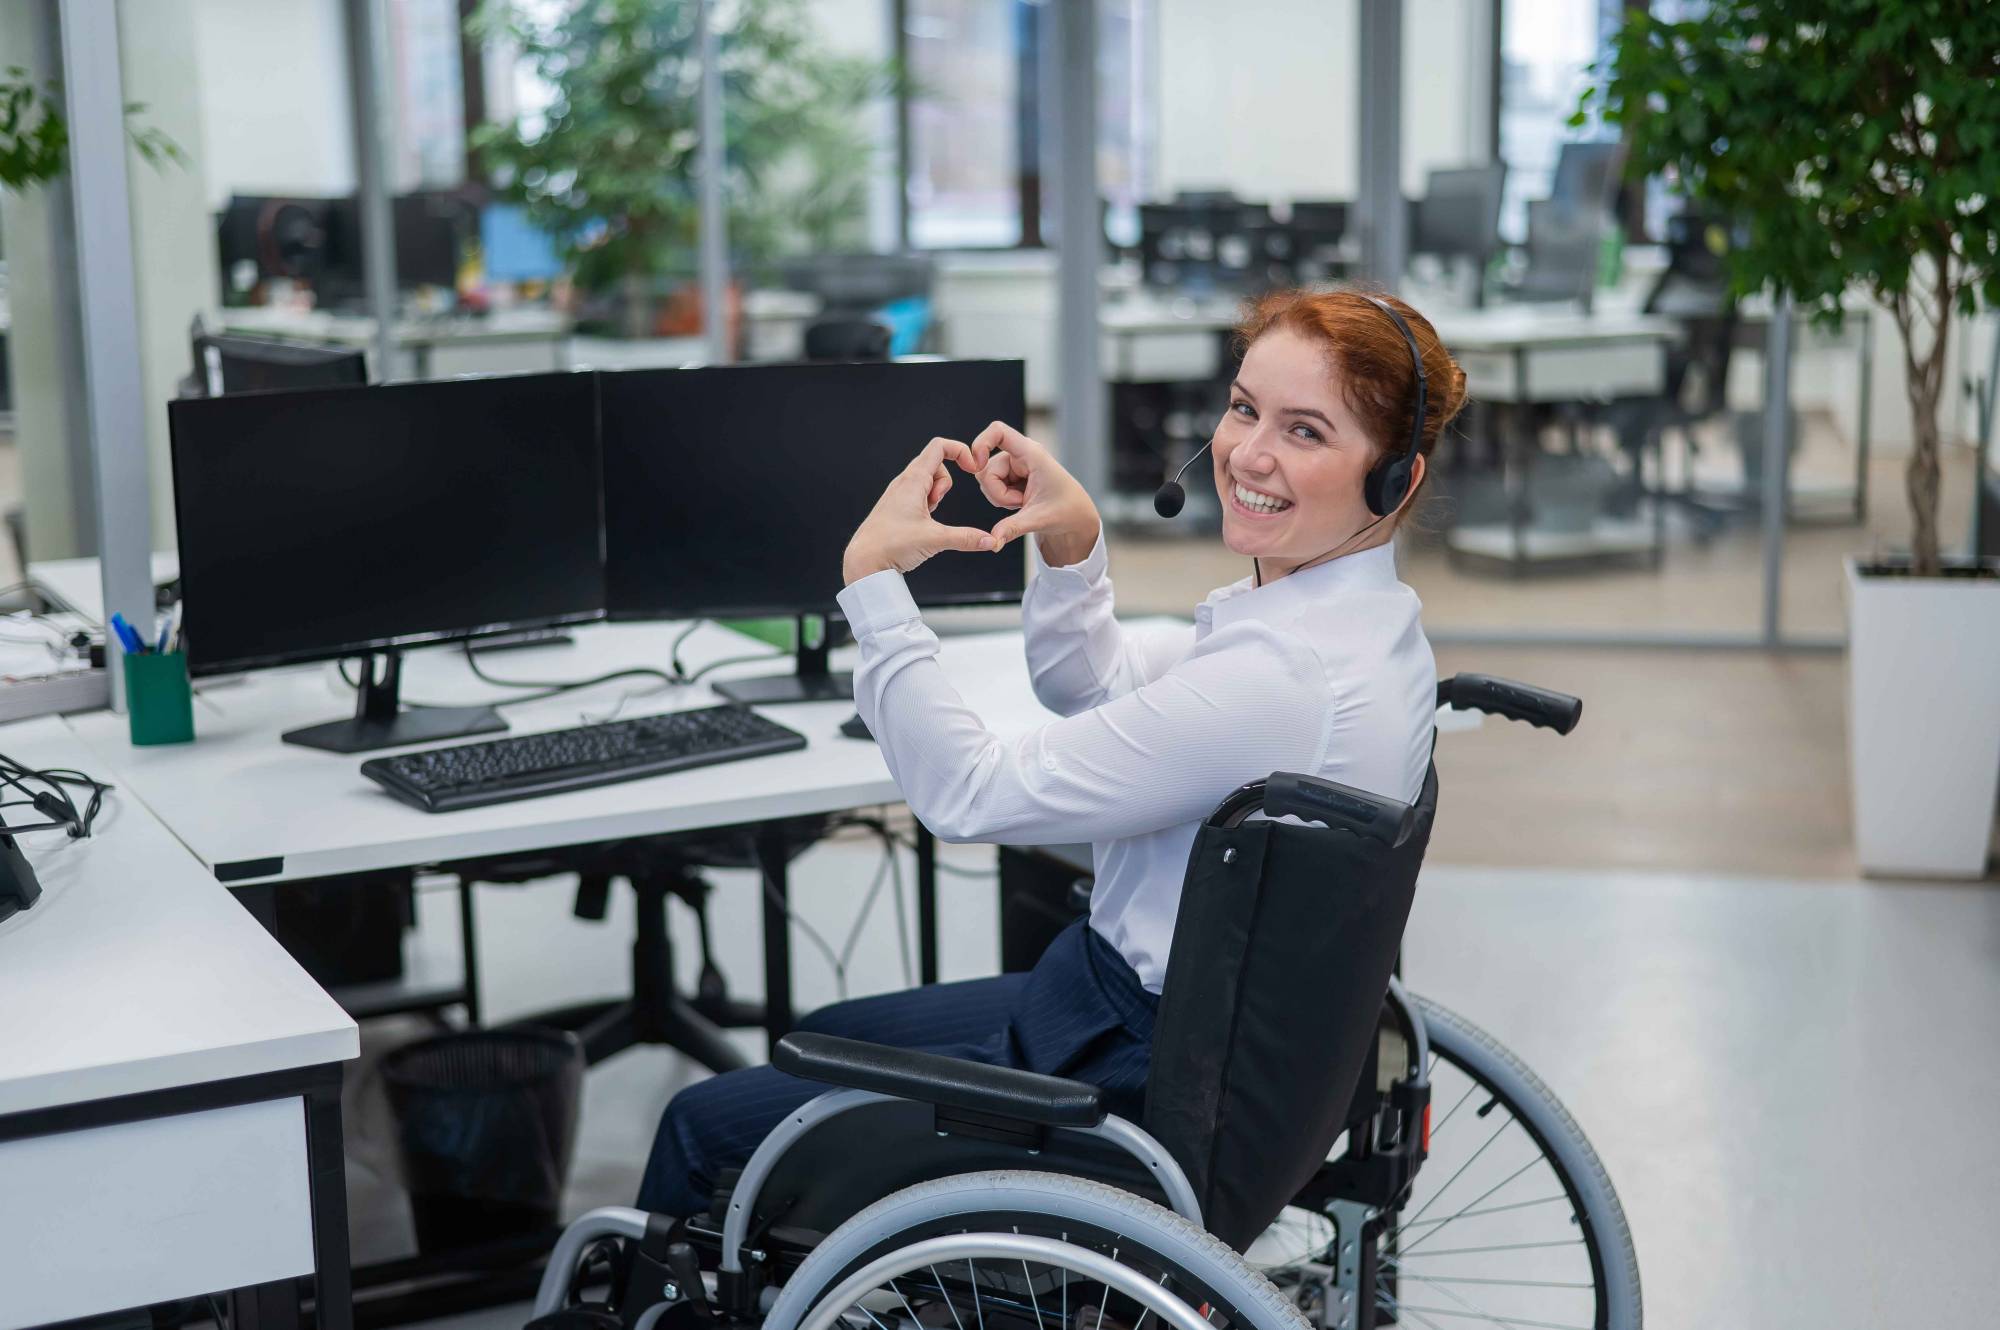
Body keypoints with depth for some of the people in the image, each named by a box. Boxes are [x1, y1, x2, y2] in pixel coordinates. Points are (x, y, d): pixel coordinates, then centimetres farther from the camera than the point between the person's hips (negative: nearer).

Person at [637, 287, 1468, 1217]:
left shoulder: (1283, 677, -32)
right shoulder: (1345, 606, 0)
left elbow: (969, 794, -26)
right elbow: (1094, 690, 13)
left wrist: (873, 575, -18)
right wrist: (1071, 542, -4)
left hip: (1129, 1088, -10)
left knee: (704, 1127, 6)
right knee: (818, 1037, 29)